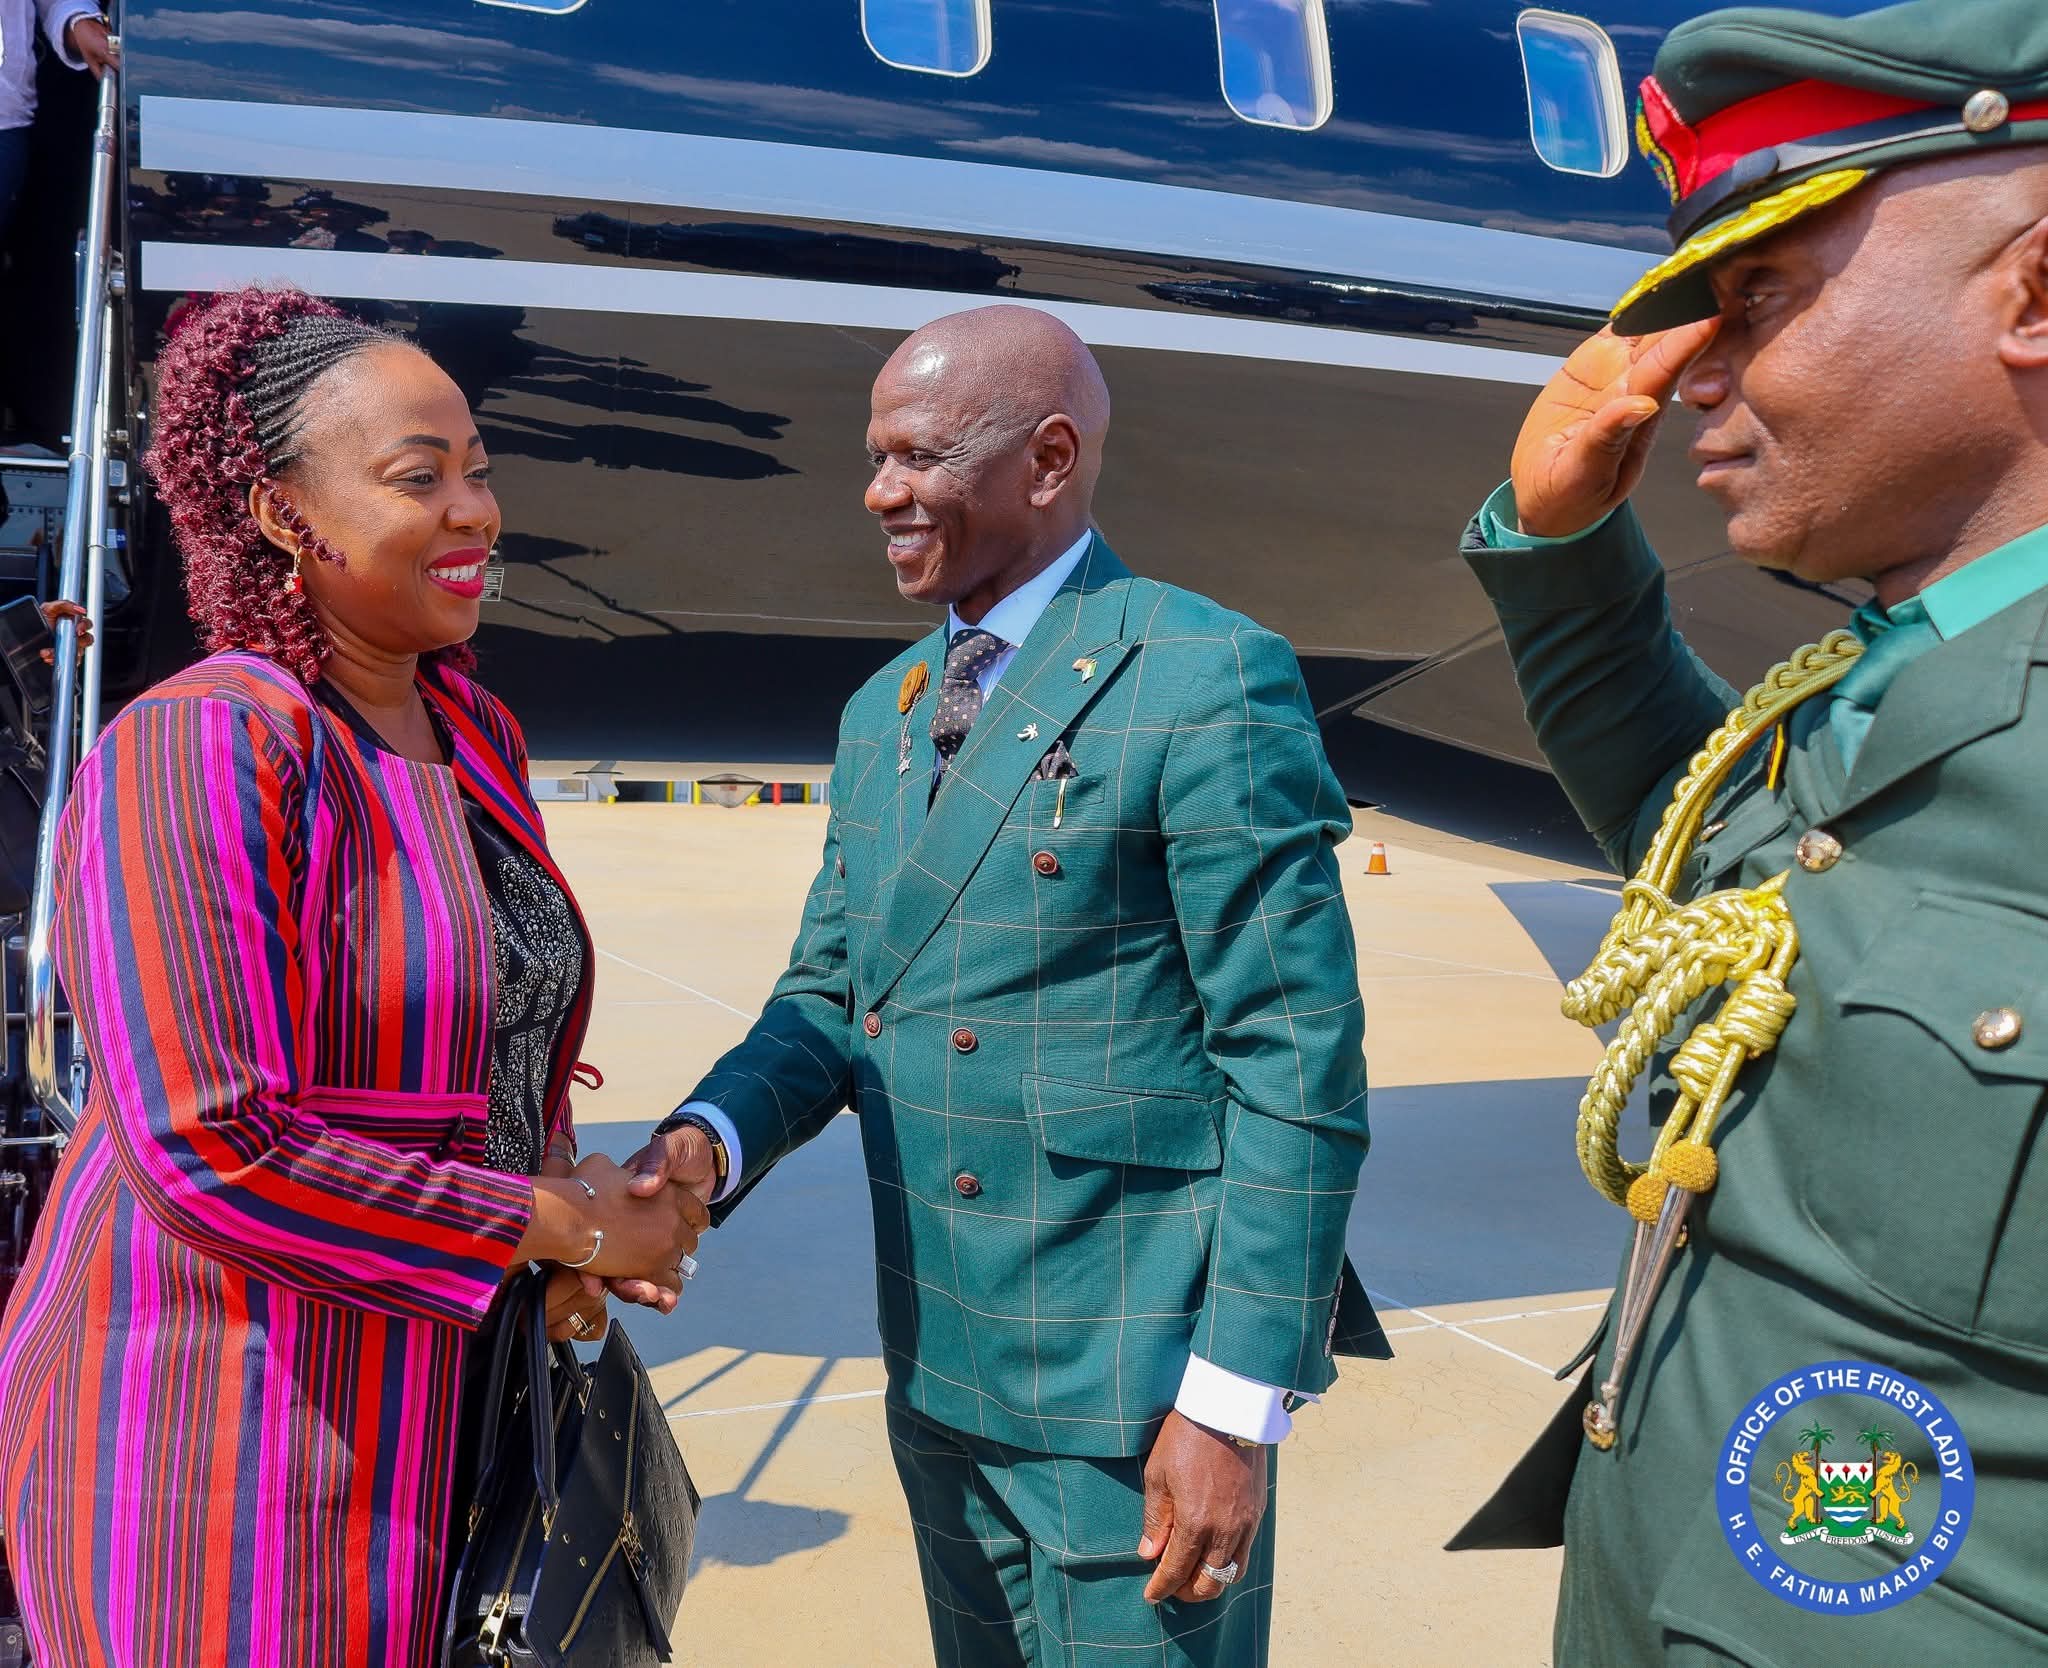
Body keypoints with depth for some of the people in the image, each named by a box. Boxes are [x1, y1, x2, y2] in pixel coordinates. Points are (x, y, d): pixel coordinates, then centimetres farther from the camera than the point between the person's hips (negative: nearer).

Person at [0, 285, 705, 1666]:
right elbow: (207, 1151, -26)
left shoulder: (478, 735, 5)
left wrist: (567, 1204, -2)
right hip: (221, 1427, -7)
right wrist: (559, 1225, -18)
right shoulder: (195, 751, -20)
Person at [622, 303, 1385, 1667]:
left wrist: (1236, 1403, -18)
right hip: (938, 1365, 8)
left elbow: (1300, 1067, -17)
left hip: (1131, 1381, -7)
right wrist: (710, 1139, -8)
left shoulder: (1208, 683, -15)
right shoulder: (884, 711, 9)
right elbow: (831, 993, 12)